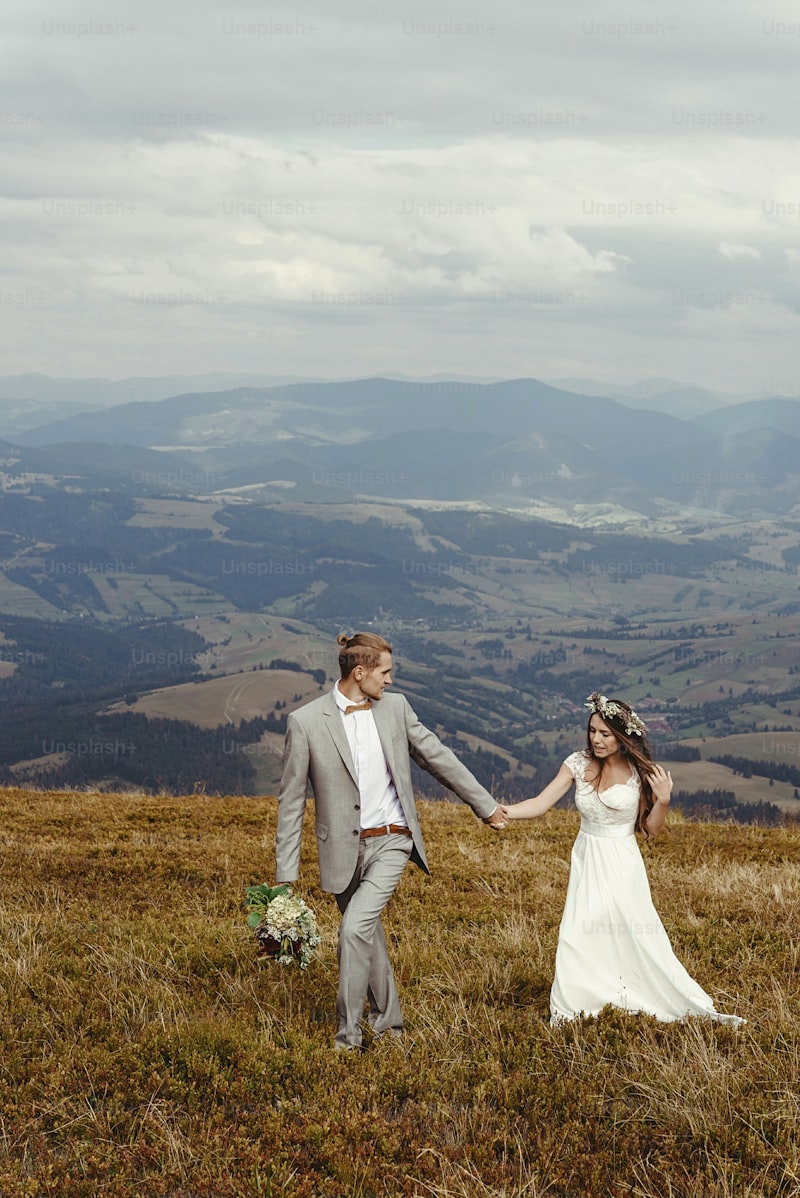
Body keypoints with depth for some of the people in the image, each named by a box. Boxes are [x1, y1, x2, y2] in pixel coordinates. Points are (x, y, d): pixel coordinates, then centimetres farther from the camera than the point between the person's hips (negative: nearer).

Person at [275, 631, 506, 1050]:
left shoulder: (396, 708, 0)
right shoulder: (305, 721, -8)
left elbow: (437, 757, 11)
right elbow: (291, 799, -5)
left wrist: (486, 806, 15)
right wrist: (286, 873, -6)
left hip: (391, 842, 0)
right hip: (344, 850, 0)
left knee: (355, 928, -16)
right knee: (369, 936, 14)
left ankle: (348, 1035, -7)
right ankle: (387, 1022, 34)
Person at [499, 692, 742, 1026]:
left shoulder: (640, 772, -8)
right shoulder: (579, 764, -3)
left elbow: (650, 830, -3)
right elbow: (541, 803, -9)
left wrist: (663, 800, -20)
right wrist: (505, 811, -24)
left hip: (622, 866, -3)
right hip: (587, 862, 3)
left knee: (642, 937, -3)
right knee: (575, 938, -2)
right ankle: (565, 1016, 12)